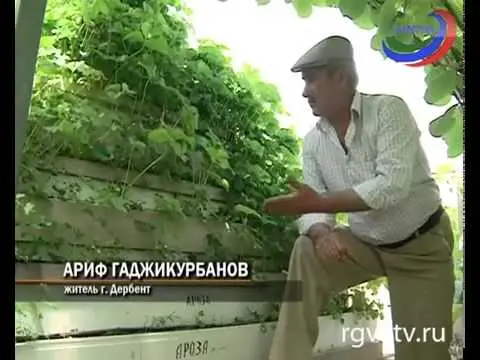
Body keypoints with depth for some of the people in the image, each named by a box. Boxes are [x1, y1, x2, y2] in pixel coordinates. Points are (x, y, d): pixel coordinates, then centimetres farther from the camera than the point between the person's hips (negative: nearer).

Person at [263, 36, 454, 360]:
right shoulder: (313, 142, -4)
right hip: (367, 245, 4)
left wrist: (319, 202, -35)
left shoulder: (388, 109, -19)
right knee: (307, 252, -19)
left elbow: (393, 186, -32)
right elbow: (313, 206, -7)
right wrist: (321, 234, -31)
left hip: (422, 246, -3)